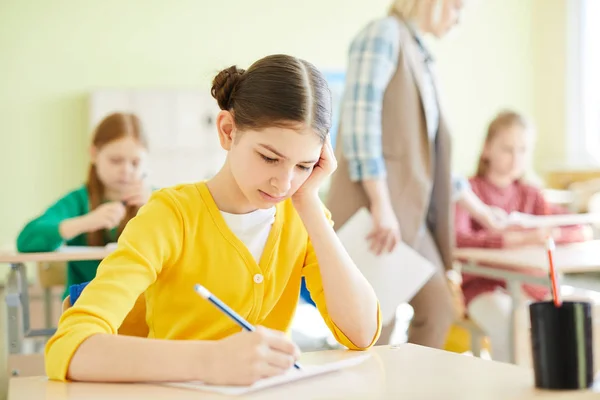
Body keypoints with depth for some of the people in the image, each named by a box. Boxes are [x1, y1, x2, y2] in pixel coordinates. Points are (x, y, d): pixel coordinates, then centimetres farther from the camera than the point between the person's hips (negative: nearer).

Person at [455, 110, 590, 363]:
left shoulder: (530, 196, 13)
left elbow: (581, 231, 5)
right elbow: (457, 239, -22)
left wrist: (546, 233, -18)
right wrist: (515, 239, -35)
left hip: (526, 284, 5)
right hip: (483, 286, -5)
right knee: (509, 325, -33)